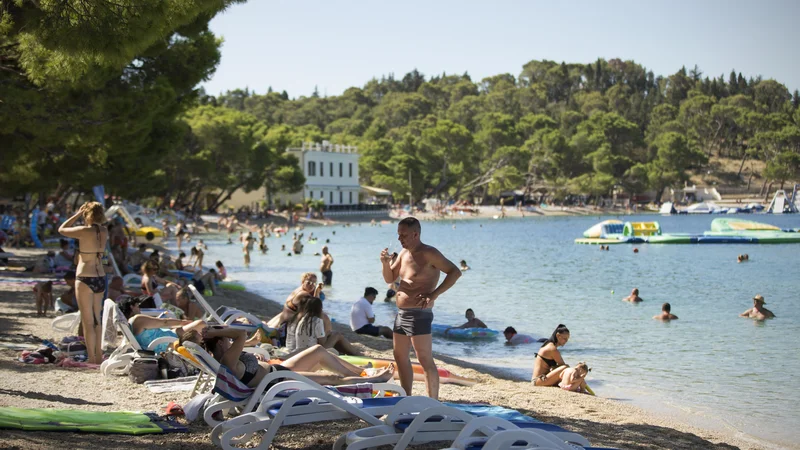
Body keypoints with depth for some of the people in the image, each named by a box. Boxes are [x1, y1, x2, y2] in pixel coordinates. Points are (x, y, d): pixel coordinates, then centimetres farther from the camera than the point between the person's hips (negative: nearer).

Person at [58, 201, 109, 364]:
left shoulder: (84, 231, -15)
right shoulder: (104, 232, 3)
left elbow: (62, 229, 0)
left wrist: (78, 215, 3)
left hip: (85, 279, -7)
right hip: (100, 279, 7)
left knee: (87, 322, 0)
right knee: (96, 321, 16)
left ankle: (92, 359, 2)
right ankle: (98, 356, 21)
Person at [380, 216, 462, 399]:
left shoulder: (428, 254, -13)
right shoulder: (404, 253, 13)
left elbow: (455, 272, -18)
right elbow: (390, 279, 20)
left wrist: (434, 294, -24)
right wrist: (385, 263, -2)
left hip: (419, 314, -9)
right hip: (401, 313, 10)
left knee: (425, 360, -10)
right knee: (400, 356, 15)